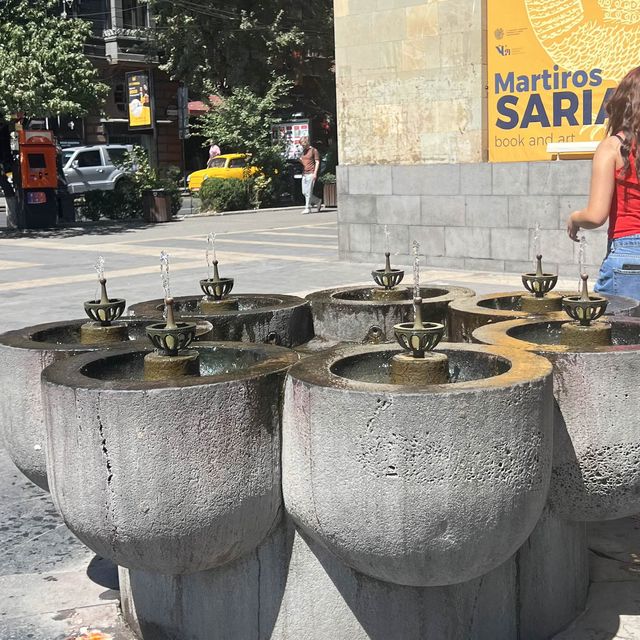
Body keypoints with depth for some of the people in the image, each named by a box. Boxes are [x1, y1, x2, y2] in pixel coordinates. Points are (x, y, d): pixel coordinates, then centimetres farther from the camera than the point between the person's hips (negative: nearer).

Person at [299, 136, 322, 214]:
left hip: (311, 173, -8)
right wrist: (300, 160, 6)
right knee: (304, 192, 6)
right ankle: (318, 201, 22)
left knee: (308, 192, -9)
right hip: (304, 174, 8)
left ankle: (307, 208, -5)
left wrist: (315, 173, -14)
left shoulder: (314, 150, -2)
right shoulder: (303, 151, 20)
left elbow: (317, 162, -6)